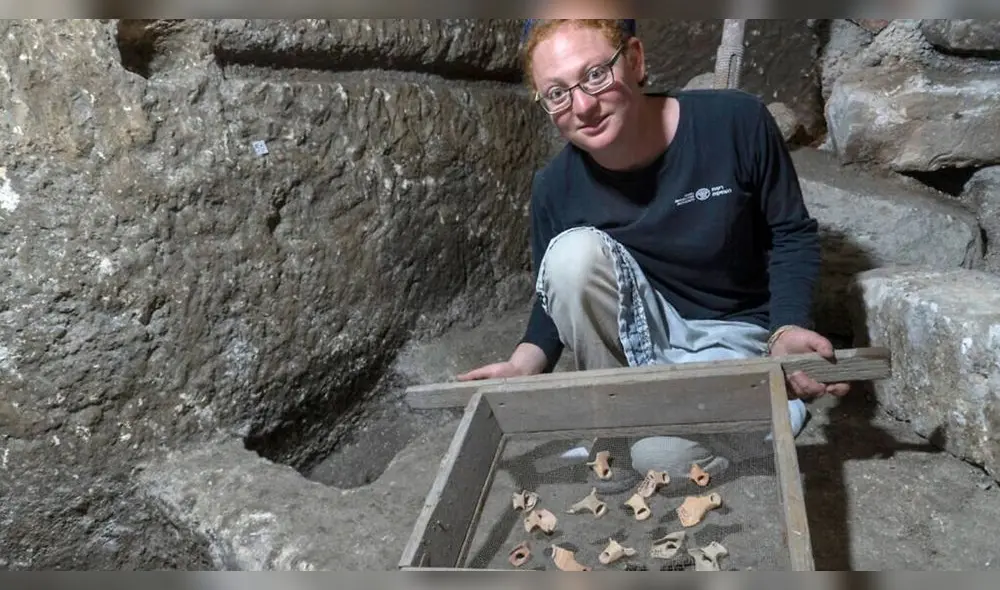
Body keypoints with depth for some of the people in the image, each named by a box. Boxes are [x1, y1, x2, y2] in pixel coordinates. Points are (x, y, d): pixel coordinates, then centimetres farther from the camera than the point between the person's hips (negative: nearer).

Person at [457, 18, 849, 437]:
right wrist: (527, 361, -15)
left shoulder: (736, 122, -20)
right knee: (574, 250, -28)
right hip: (633, 336, 3)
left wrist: (787, 329, -22)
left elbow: (791, 234, -6)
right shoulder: (556, 187, -12)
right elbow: (560, 288, 4)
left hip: (732, 335, -2)